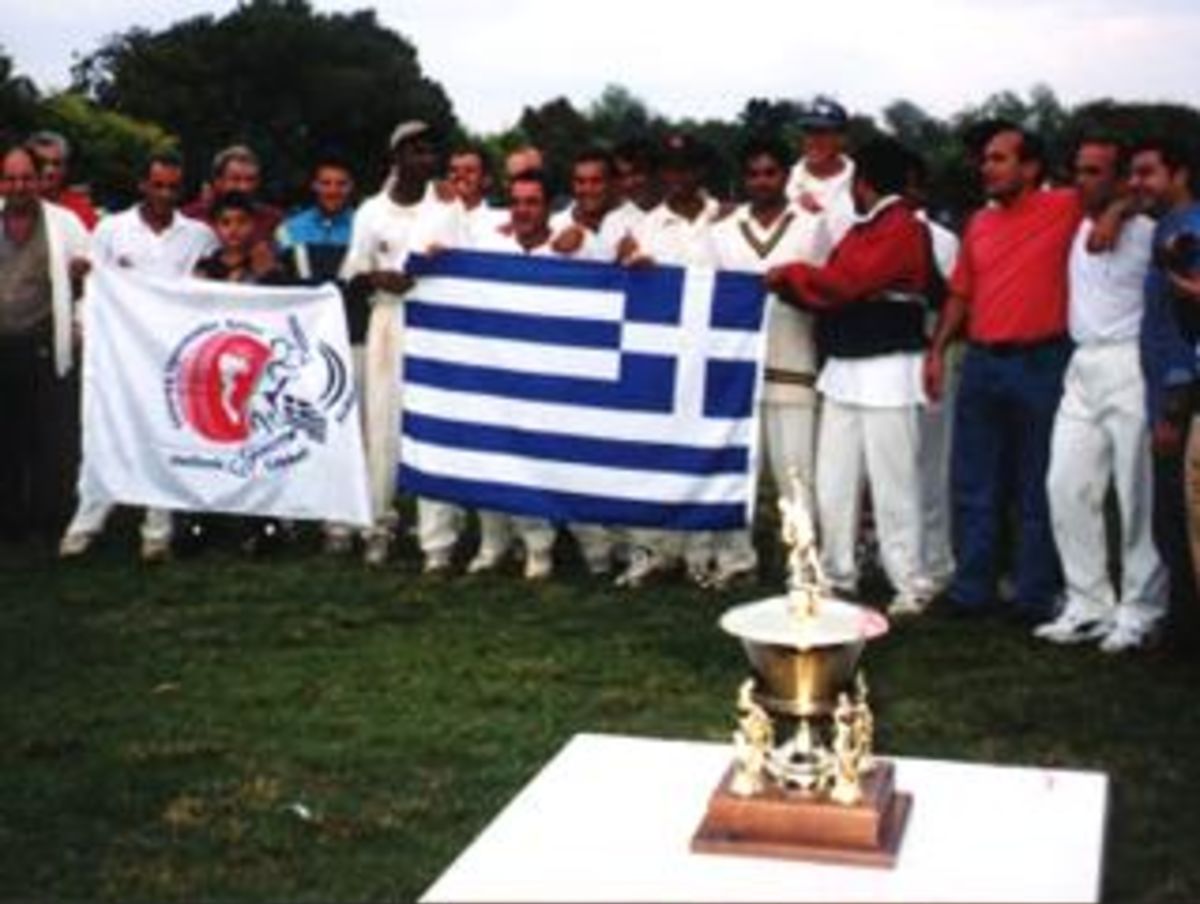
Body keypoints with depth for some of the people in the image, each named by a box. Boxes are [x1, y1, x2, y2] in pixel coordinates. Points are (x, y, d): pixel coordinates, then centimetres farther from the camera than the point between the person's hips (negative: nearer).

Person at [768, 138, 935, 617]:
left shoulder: (904, 229, -12)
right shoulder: (861, 229, 18)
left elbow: (845, 282, -19)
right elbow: (829, 290, 16)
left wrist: (789, 274, -7)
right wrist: (792, 282, 1)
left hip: (886, 372, -9)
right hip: (843, 368, 9)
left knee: (892, 485, -4)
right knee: (833, 482, 10)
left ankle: (910, 586, 3)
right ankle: (837, 576, 20)